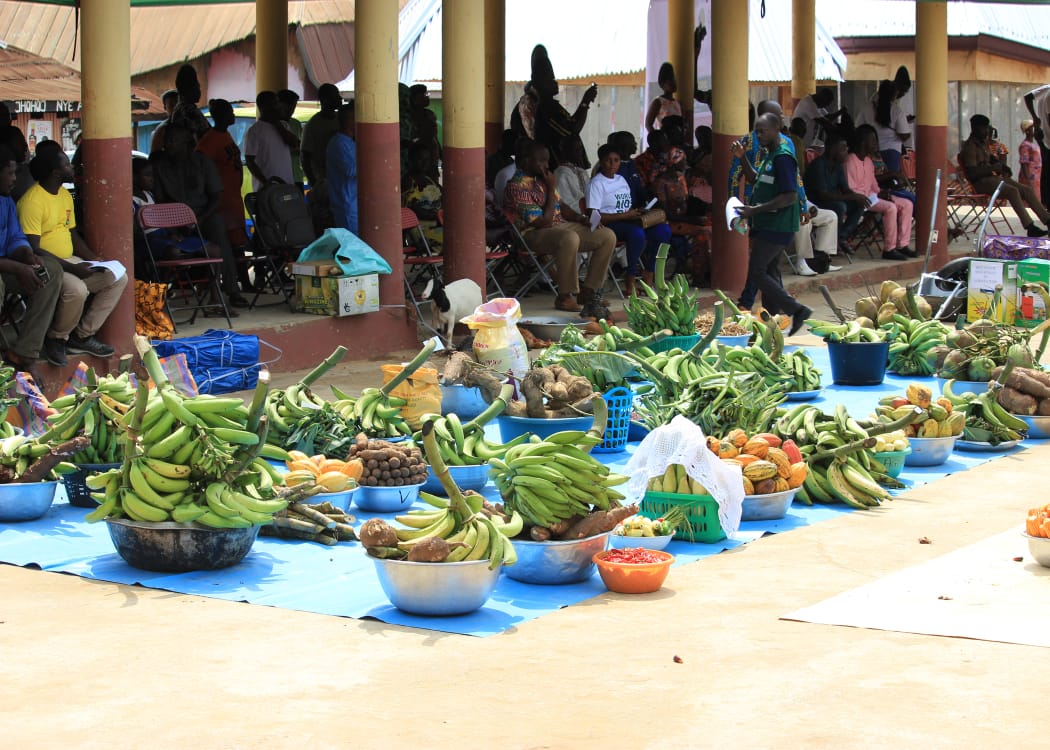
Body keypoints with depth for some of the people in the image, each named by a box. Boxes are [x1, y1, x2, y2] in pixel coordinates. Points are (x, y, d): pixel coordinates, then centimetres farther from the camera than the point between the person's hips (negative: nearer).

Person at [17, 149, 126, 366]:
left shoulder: (65, 195, 11)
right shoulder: (32, 201, -19)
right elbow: (32, 249, -23)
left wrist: (94, 259, 3)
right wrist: (72, 268, -25)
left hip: (70, 261, 9)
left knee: (118, 277, -2)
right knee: (77, 289, -36)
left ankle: (82, 335, 3)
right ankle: (56, 339, -8)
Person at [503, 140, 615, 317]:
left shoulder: (541, 179, 12)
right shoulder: (517, 187, -16)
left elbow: (561, 206, 23)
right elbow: (543, 222, -21)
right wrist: (551, 189, -13)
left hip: (560, 226, 9)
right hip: (534, 235, -9)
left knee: (608, 236, -3)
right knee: (570, 238, -40)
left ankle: (588, 290, 0)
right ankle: (565, 296, -25)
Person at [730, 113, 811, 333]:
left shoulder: (783, 158, -18)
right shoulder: (769, 155, 14)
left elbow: (791, 197, -23)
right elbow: (755, 179, 29)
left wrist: (755, 210, -24)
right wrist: (742, 158, 14)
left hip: (776, 227, -10)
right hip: (767, 225, 10)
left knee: (756, 273, -12)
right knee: (769, 272, 13)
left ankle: (797, 310, -10)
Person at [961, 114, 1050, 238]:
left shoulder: (983, 143, 16)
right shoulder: (970, 147, -14)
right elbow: (972, 173, -24)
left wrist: (1001, 165, 16)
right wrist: (992, 168, -18)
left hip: (993, 177, 10)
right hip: (981, 182, -10)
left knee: (1027, 189, -3)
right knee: (1012, 191, -31)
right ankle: (1030, 228, -36)